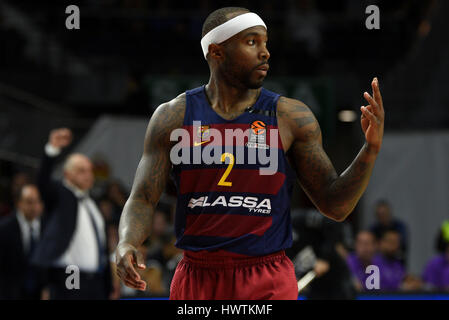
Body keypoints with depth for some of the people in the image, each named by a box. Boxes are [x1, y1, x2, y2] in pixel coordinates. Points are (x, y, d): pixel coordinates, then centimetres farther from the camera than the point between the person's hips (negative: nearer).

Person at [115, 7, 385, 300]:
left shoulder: (291, 117, 0)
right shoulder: (173, 117, 2)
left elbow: (335, 205, 0)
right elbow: (142, 201, 1)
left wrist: (371, 148, -15)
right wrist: (126, 244, -20)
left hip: (268, 285, -1)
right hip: (197, 279, 1)